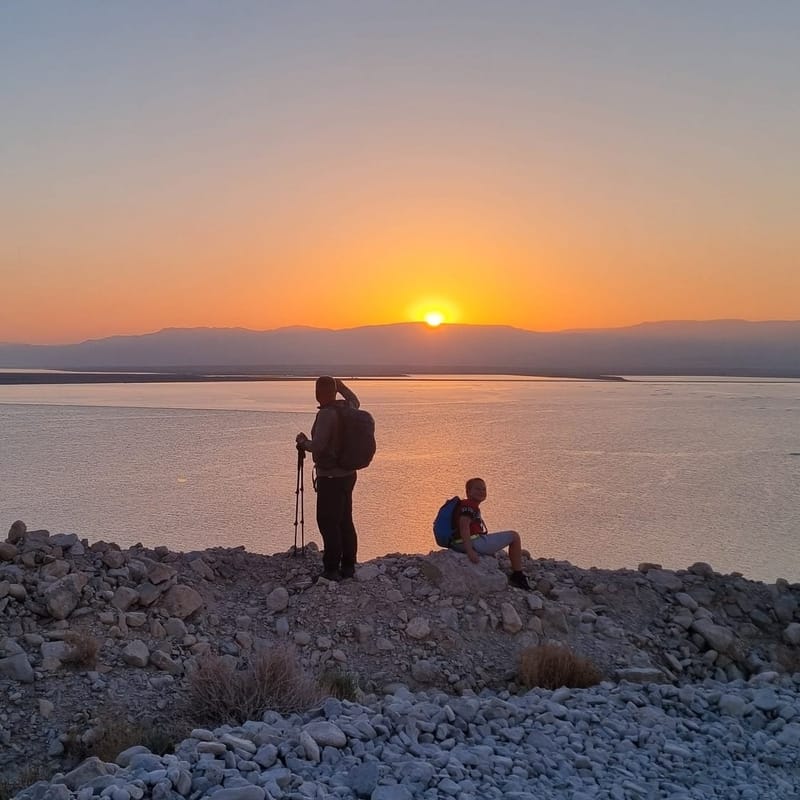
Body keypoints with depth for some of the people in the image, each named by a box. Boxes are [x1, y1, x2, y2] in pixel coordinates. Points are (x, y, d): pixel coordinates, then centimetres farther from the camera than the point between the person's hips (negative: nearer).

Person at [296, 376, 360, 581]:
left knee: (328, 522, -4)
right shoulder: (348, 408, 7)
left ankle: (332, 569, -2)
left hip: (330, 477, -9)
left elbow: (318, 446, -24)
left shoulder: (326, 414, -19)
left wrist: (303, 442, -5)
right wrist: (341, 387, 41)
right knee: (345, 521, 13)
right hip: (348, 474, 9)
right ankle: (348, 567, 19)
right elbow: (354, 400, 32)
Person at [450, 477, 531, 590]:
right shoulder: (469, 505, -12)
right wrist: (470, 551, -32)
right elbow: (464, 526, -26)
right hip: (473, 543, -11)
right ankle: (518, 576, 4)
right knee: (514, 536, 0)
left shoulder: (472, 506, 21)